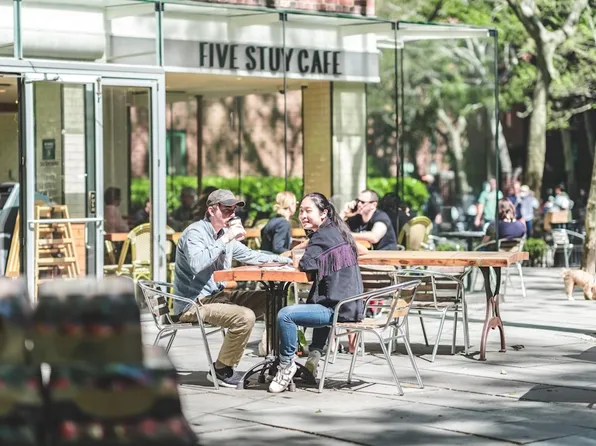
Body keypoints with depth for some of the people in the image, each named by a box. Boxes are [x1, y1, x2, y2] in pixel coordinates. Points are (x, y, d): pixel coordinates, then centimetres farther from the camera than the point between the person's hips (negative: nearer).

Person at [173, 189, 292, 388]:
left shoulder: (224, 234, 13)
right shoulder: (195, 233, -14)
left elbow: (250, 256, 25)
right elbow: (196, 264, -33)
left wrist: (287, 260, 15)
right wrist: (224, 240, -26)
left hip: (217, 295, 9)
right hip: (193, 304, -9)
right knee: (245, 316, -27)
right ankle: (222, 371, -12)